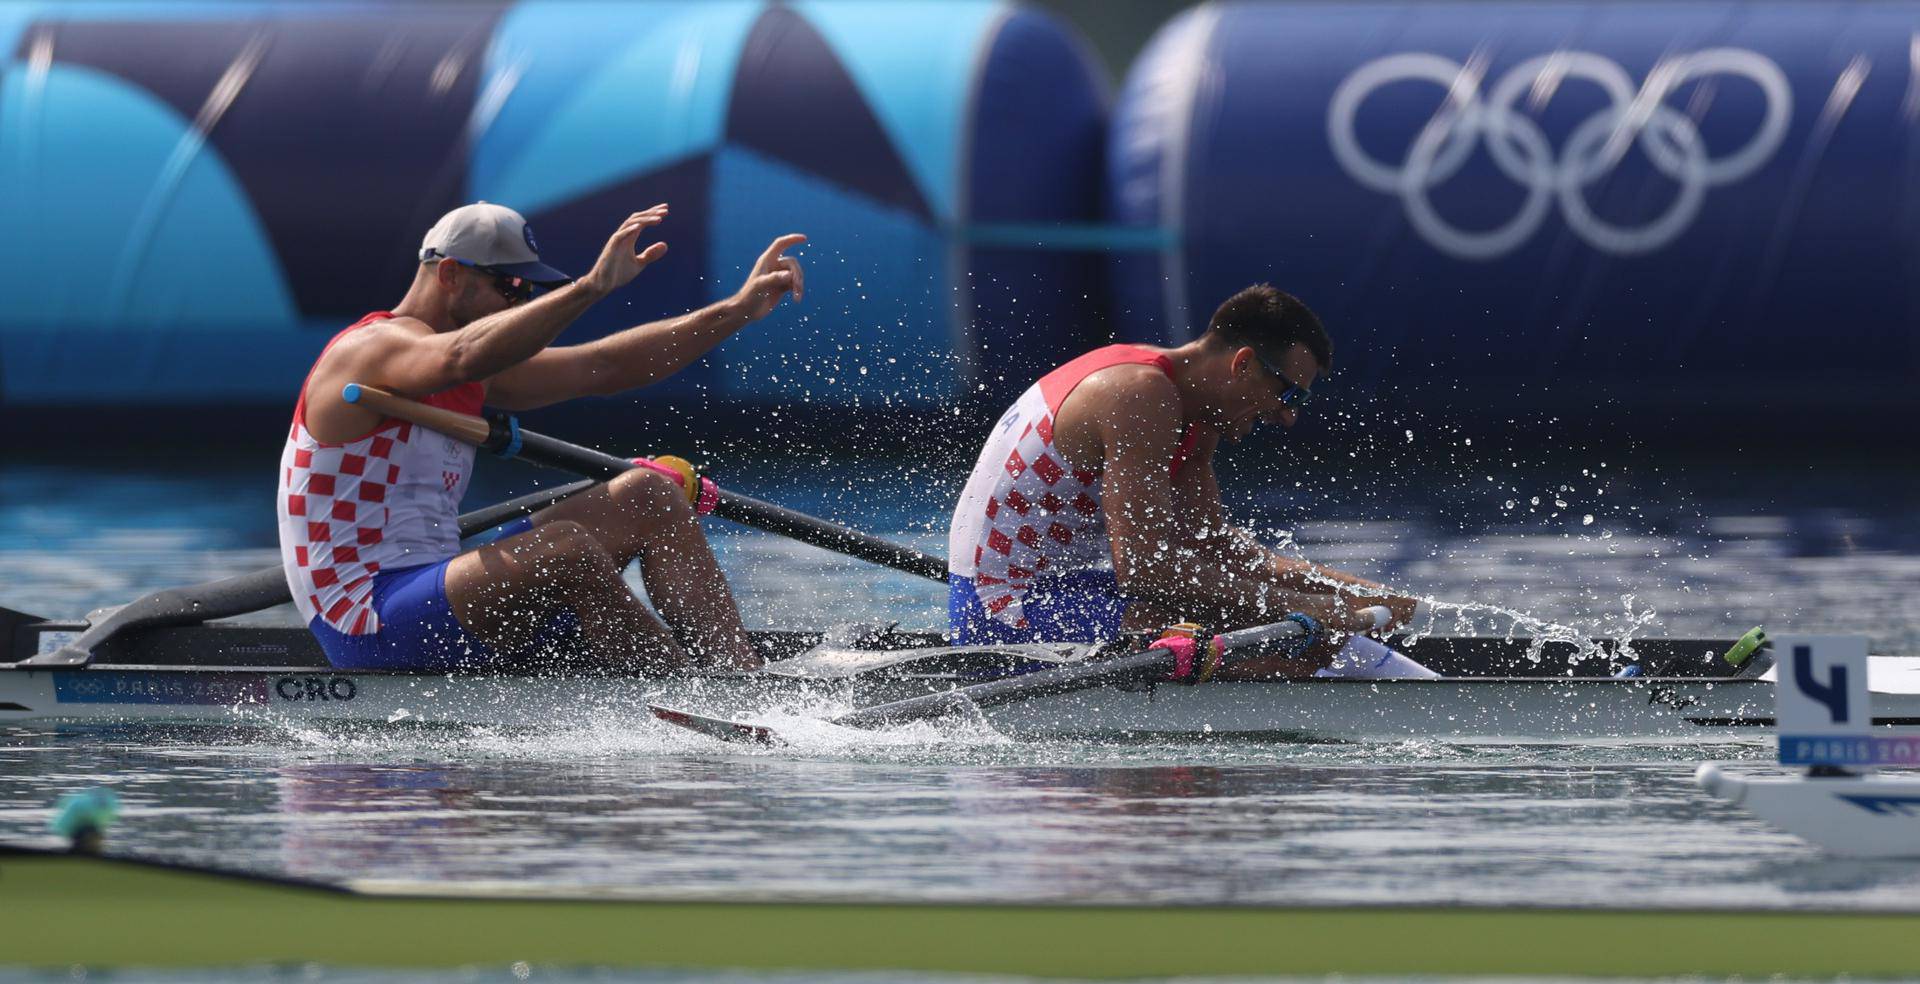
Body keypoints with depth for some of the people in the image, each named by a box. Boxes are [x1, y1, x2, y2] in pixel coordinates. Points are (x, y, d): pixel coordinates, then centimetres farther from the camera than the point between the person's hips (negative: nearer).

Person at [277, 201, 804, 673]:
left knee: (649, 499, 4)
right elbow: (462, 357, -36)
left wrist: (740, 308, 10)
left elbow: (600, 367, 16)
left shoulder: (482, 370, 17)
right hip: (367, 631, -11)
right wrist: (592, 287, -44)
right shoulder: (375, 348, -13)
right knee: (564, 551, -33)